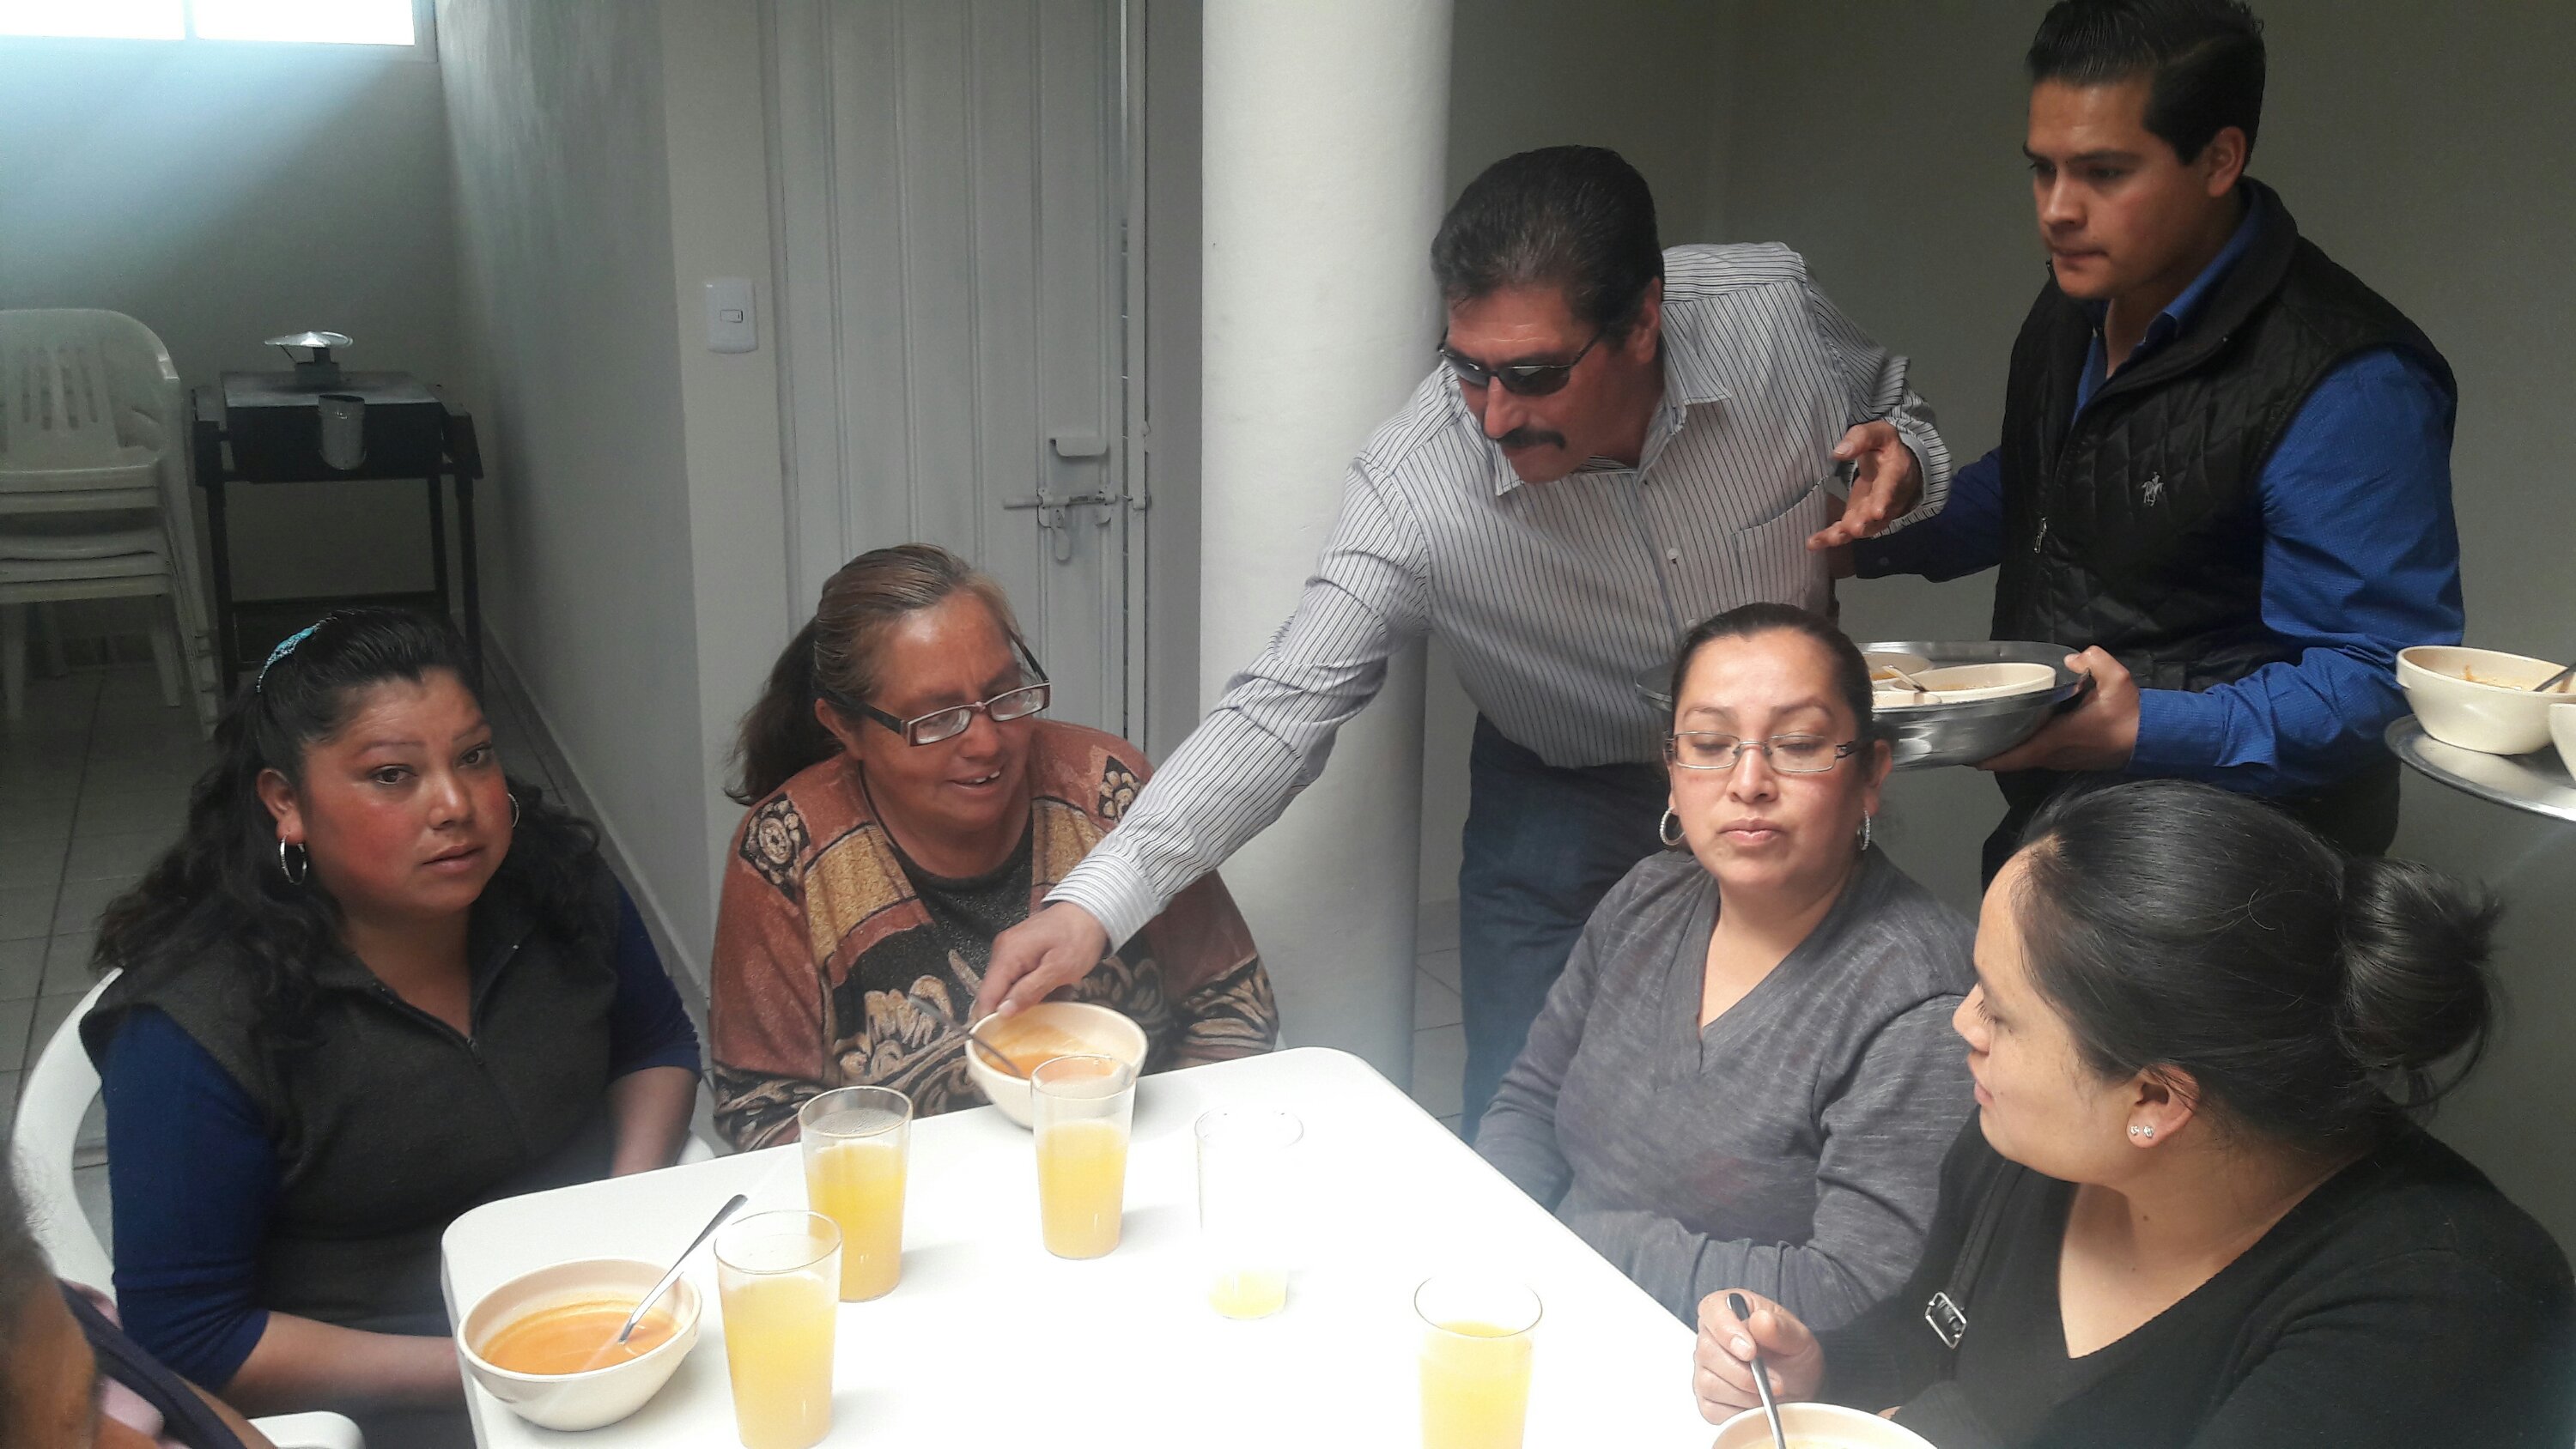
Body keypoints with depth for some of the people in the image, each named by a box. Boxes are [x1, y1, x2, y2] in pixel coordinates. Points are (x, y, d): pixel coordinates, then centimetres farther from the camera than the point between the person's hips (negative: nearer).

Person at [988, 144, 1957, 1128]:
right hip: (1563, 808, -2)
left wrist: (1898, 470, -27)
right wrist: (1091, 903, -37)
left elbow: (1899, 419, -1)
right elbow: (1284, 709, -28)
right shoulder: (1413, 490, -31)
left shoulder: (1773, 312, -24)